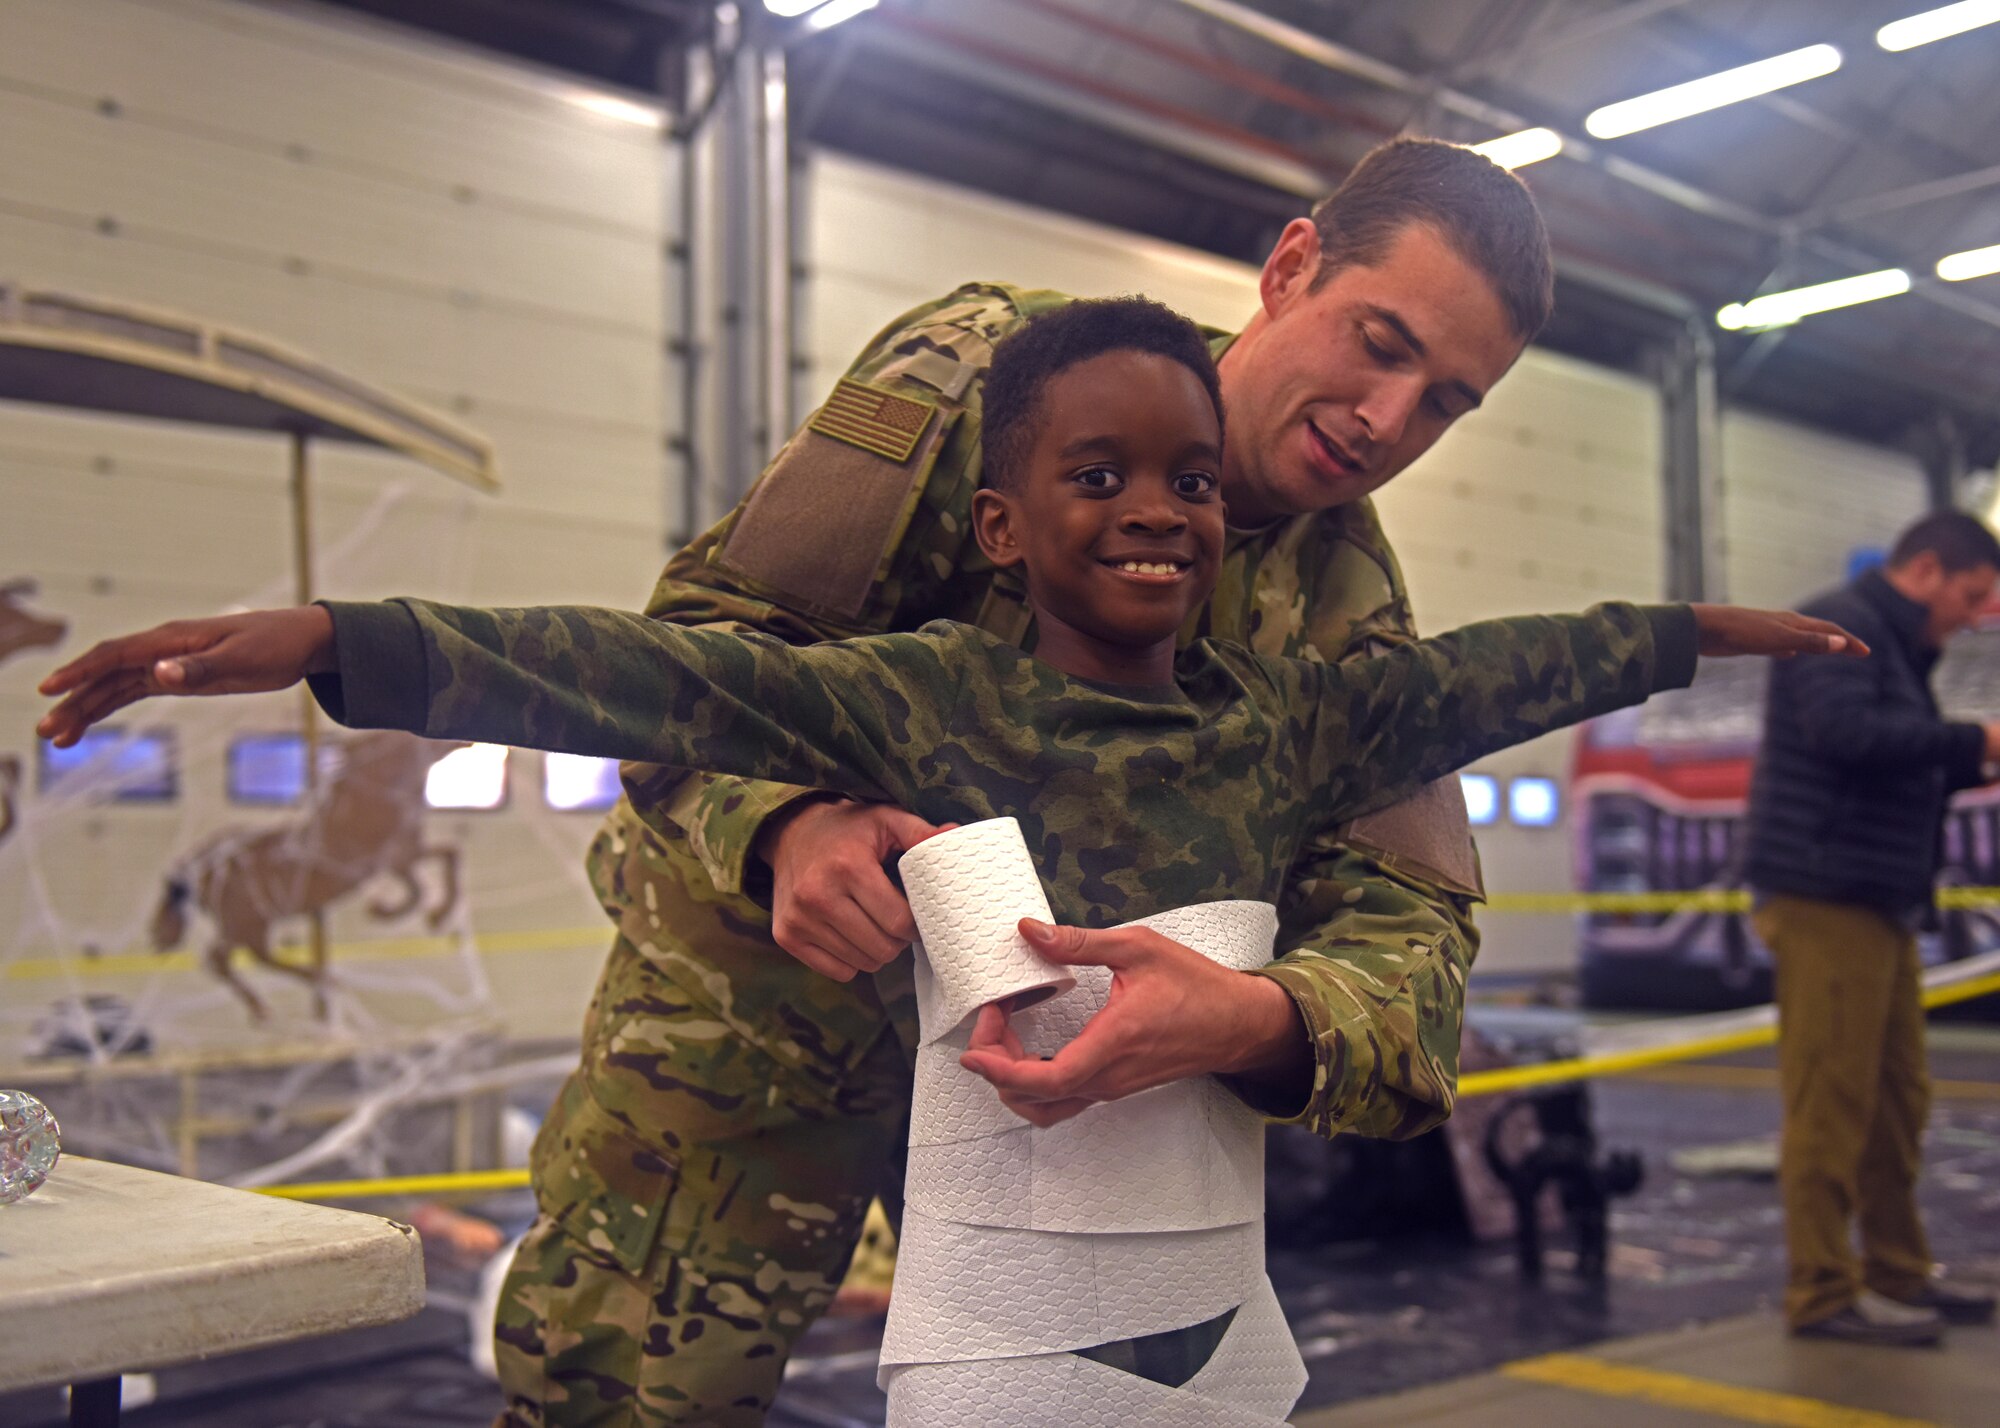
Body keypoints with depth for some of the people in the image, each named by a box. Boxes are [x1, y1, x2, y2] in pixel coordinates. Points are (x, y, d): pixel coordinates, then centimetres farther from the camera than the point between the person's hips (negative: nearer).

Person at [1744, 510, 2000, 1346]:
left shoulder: (1894, 648, 24)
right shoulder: (1838, 625, -8)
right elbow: (1846, 731, -24)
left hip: (1879, 905, 10)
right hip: (1827, 900, -10)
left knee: (1897, 1102, 14)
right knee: (1830, 1103, -7)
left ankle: (1897, 1275, 23)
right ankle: (1824, 1292, -2)